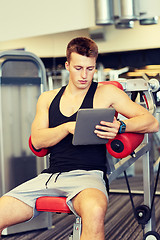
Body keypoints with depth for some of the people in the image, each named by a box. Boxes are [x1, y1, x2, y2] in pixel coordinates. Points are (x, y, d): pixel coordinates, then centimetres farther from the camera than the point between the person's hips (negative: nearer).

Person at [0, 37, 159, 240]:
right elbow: (37, 141, 6)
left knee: (94, 210, -39)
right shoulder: (48, 98, 18)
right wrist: (68, 127, -11)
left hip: (88, 175, -4)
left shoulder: (106, 93, 7)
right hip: (50, 175, 4)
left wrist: (120, 126, -18)